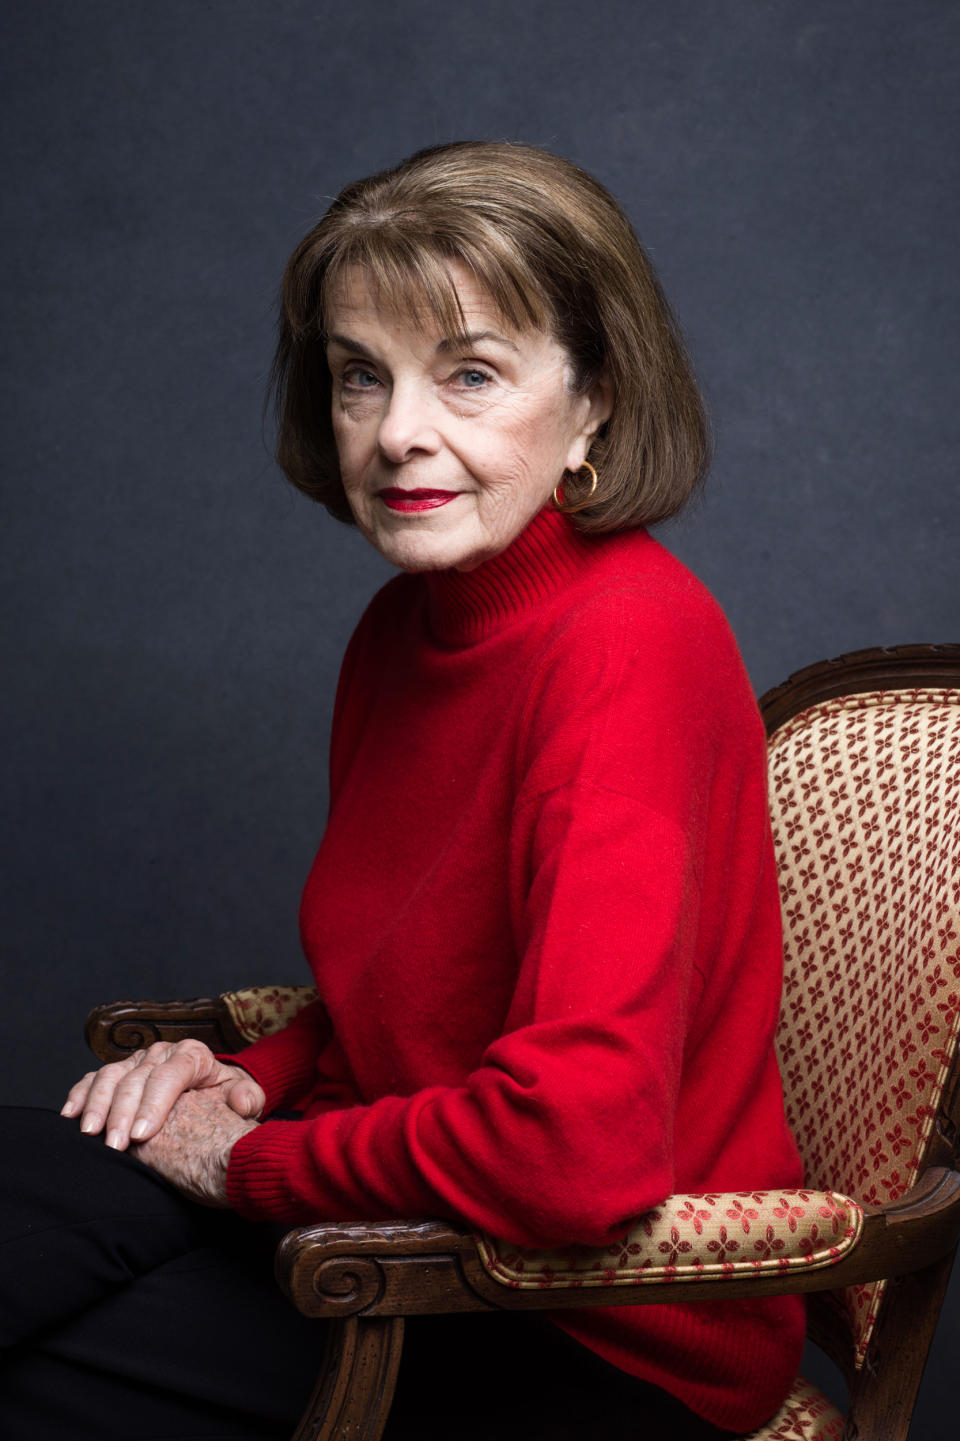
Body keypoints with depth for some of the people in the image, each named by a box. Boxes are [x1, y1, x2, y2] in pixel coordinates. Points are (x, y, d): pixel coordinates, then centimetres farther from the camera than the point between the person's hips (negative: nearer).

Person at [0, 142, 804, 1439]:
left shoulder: (628, 641, -23)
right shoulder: (403, 626, 5)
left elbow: (580, 1147, -31)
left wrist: (251, 1160, -16)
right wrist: (259, 1079, -2)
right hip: (406, 1204, 7)